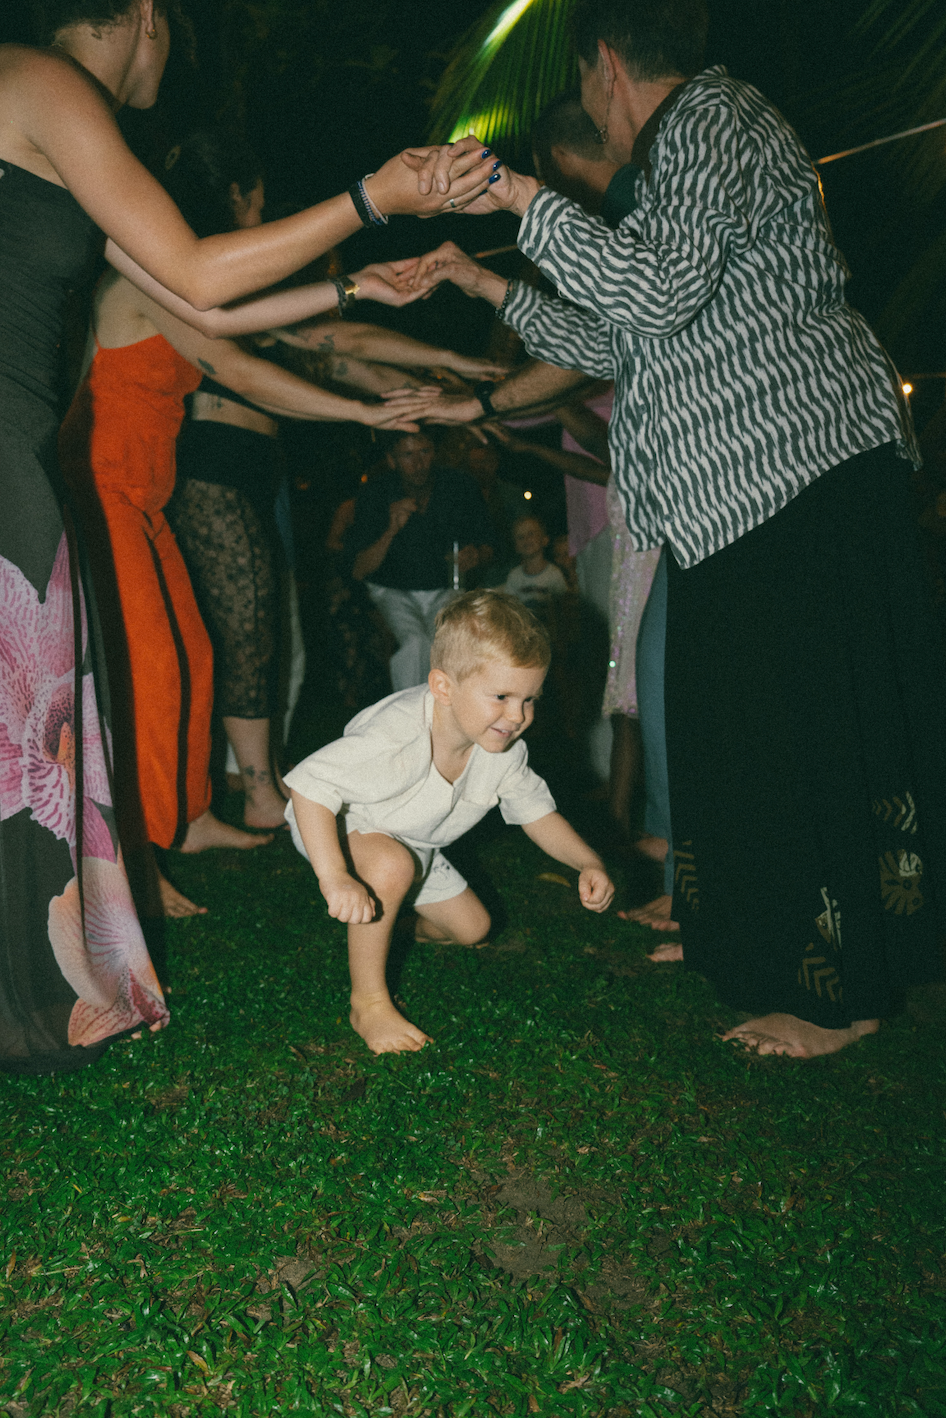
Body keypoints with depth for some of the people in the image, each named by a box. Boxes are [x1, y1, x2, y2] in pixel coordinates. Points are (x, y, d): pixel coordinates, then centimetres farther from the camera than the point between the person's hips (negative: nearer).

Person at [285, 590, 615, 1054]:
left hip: (413, 844, 7)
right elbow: (309, 786, -44)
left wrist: (587, 863, -20)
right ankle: (368, 1002, -19)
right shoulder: (396, 740, -43)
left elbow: (536, 811, -5)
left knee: (472, 927, 12)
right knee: (393, 864, -39)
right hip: (336, 828, -7)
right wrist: (335, 878, -53)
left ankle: (389, 924, 42)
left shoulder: (504, 750, -19)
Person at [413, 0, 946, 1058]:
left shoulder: (708, 118, -4)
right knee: (732, 721, 13)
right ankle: (742, 940, 26)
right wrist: (496, 288, 33)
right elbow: (620, 344, 28)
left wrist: (523, 200, -14)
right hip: (740, 495, 10)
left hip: (802, 476, -10)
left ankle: (842, 994, 4)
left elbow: (661, 290, -21)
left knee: (806, 729, -7)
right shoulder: (683, 150, 27)